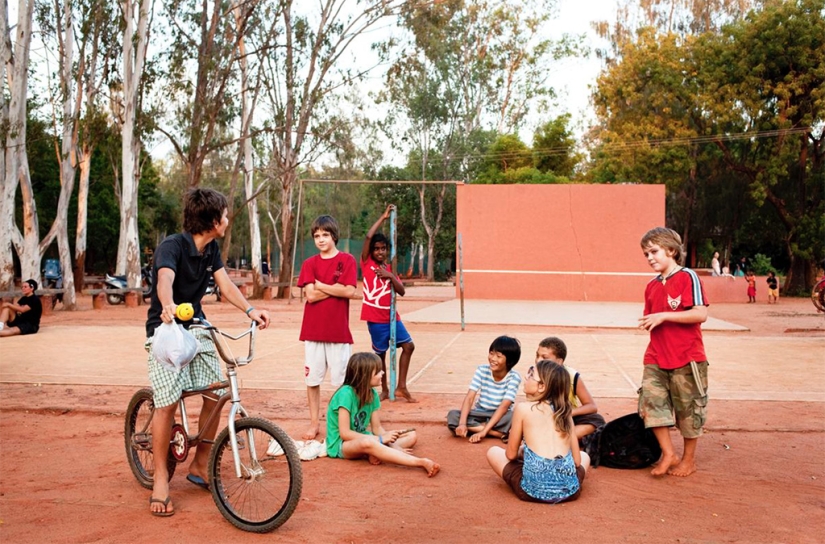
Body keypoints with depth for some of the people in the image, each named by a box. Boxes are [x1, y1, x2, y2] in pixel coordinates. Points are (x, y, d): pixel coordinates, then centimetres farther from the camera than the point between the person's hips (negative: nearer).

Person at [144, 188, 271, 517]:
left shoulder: (211, 250, 4)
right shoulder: (172, 246, -18)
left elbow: (225, 285, -3)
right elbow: (165, 280, -37)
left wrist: (250, 311, -20)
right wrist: (168, 306, -59)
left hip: (196, 328, 6)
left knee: (215, 394, -5)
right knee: (168, 402, -17)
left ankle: (200, 465, 13)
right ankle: (160, 480, -1)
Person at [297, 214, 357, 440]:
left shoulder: (347, 260, 1)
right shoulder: (309, 264, 7)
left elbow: (350, 291, -11)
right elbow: (310, 295, -6)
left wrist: (320, 285, -6)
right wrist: (336, 288, -7)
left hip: (339, 331, -2)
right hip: (313, 330, 2)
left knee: (341, 380, 3)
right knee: (312, 379, 7)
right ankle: (314, 423, 19)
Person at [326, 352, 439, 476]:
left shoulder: (372, 394, -1)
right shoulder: (346, 393, -22)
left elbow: (377, 427, 1)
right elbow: (345, 433, -23)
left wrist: (394, 446, -17)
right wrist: (380, 439, -24)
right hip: (341, 444, -8)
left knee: (412, 436, -3)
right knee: (367, 442, -42)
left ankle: (375, 453, -29)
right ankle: (422, 462, -44)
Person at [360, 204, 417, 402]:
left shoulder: (389, 269, 10)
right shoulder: (366, 264, -4)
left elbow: (402, 291, 0)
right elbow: (368, 237, -17)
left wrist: (390, 276, -15)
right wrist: (383, 217, -12)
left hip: (392, 316, 5)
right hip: (376, 318, -5)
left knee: (408, 345, 4)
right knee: (380, 354, 5)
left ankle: (401, 387, 13)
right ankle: (385, 390, 21)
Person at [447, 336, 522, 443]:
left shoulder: (514, 377, -17)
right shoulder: (482, 370, -10)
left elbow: (504, 406, -25)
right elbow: (469, 398, -17)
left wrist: (484, 431, -34)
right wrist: (462, 423, -33)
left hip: (499, 417, -3)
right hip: (479, 414, 4)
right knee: (453, 415, -27)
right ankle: (500, 433, -29)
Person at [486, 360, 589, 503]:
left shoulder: (523, 408, 0)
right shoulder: (565, 411, 11)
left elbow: (511, 454, 7)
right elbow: (577, 460, 14)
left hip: (534, 489, -3)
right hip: (569, 489, 4)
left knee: (493, 452, 23)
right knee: (584, 455, 37)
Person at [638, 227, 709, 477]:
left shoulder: (687, 277, -9)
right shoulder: (652, 286, 11)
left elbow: (701, 314, -19)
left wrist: (663, 316, -21)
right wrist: (648, 323, 1)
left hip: (686, 358, -6)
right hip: (656, 358, 6)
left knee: (688, 408, 7)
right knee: (651, 401, -4)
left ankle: (689, 459, 24)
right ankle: (668, 454, 9)